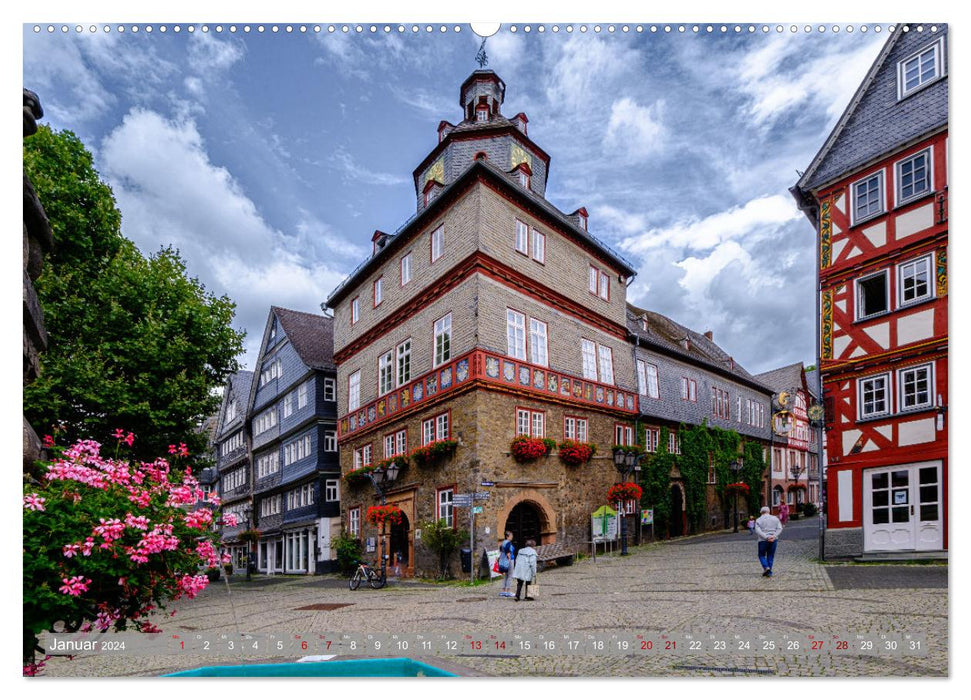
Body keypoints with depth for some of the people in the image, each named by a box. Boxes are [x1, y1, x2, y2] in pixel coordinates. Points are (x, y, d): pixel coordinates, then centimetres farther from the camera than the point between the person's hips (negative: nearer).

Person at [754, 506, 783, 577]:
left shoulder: (759, 520, 0)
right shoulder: (775, 518, 7)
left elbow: (757, 530, -13)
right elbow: (780, 528, -3)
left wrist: (766, 537, -17)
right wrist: (774, 536, -12)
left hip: (763, 540, -3)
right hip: (773, 540, 3)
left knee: (761, 555, 12)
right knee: (770, 556, 12)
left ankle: (766, 567, -11)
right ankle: (769, 572, 11)